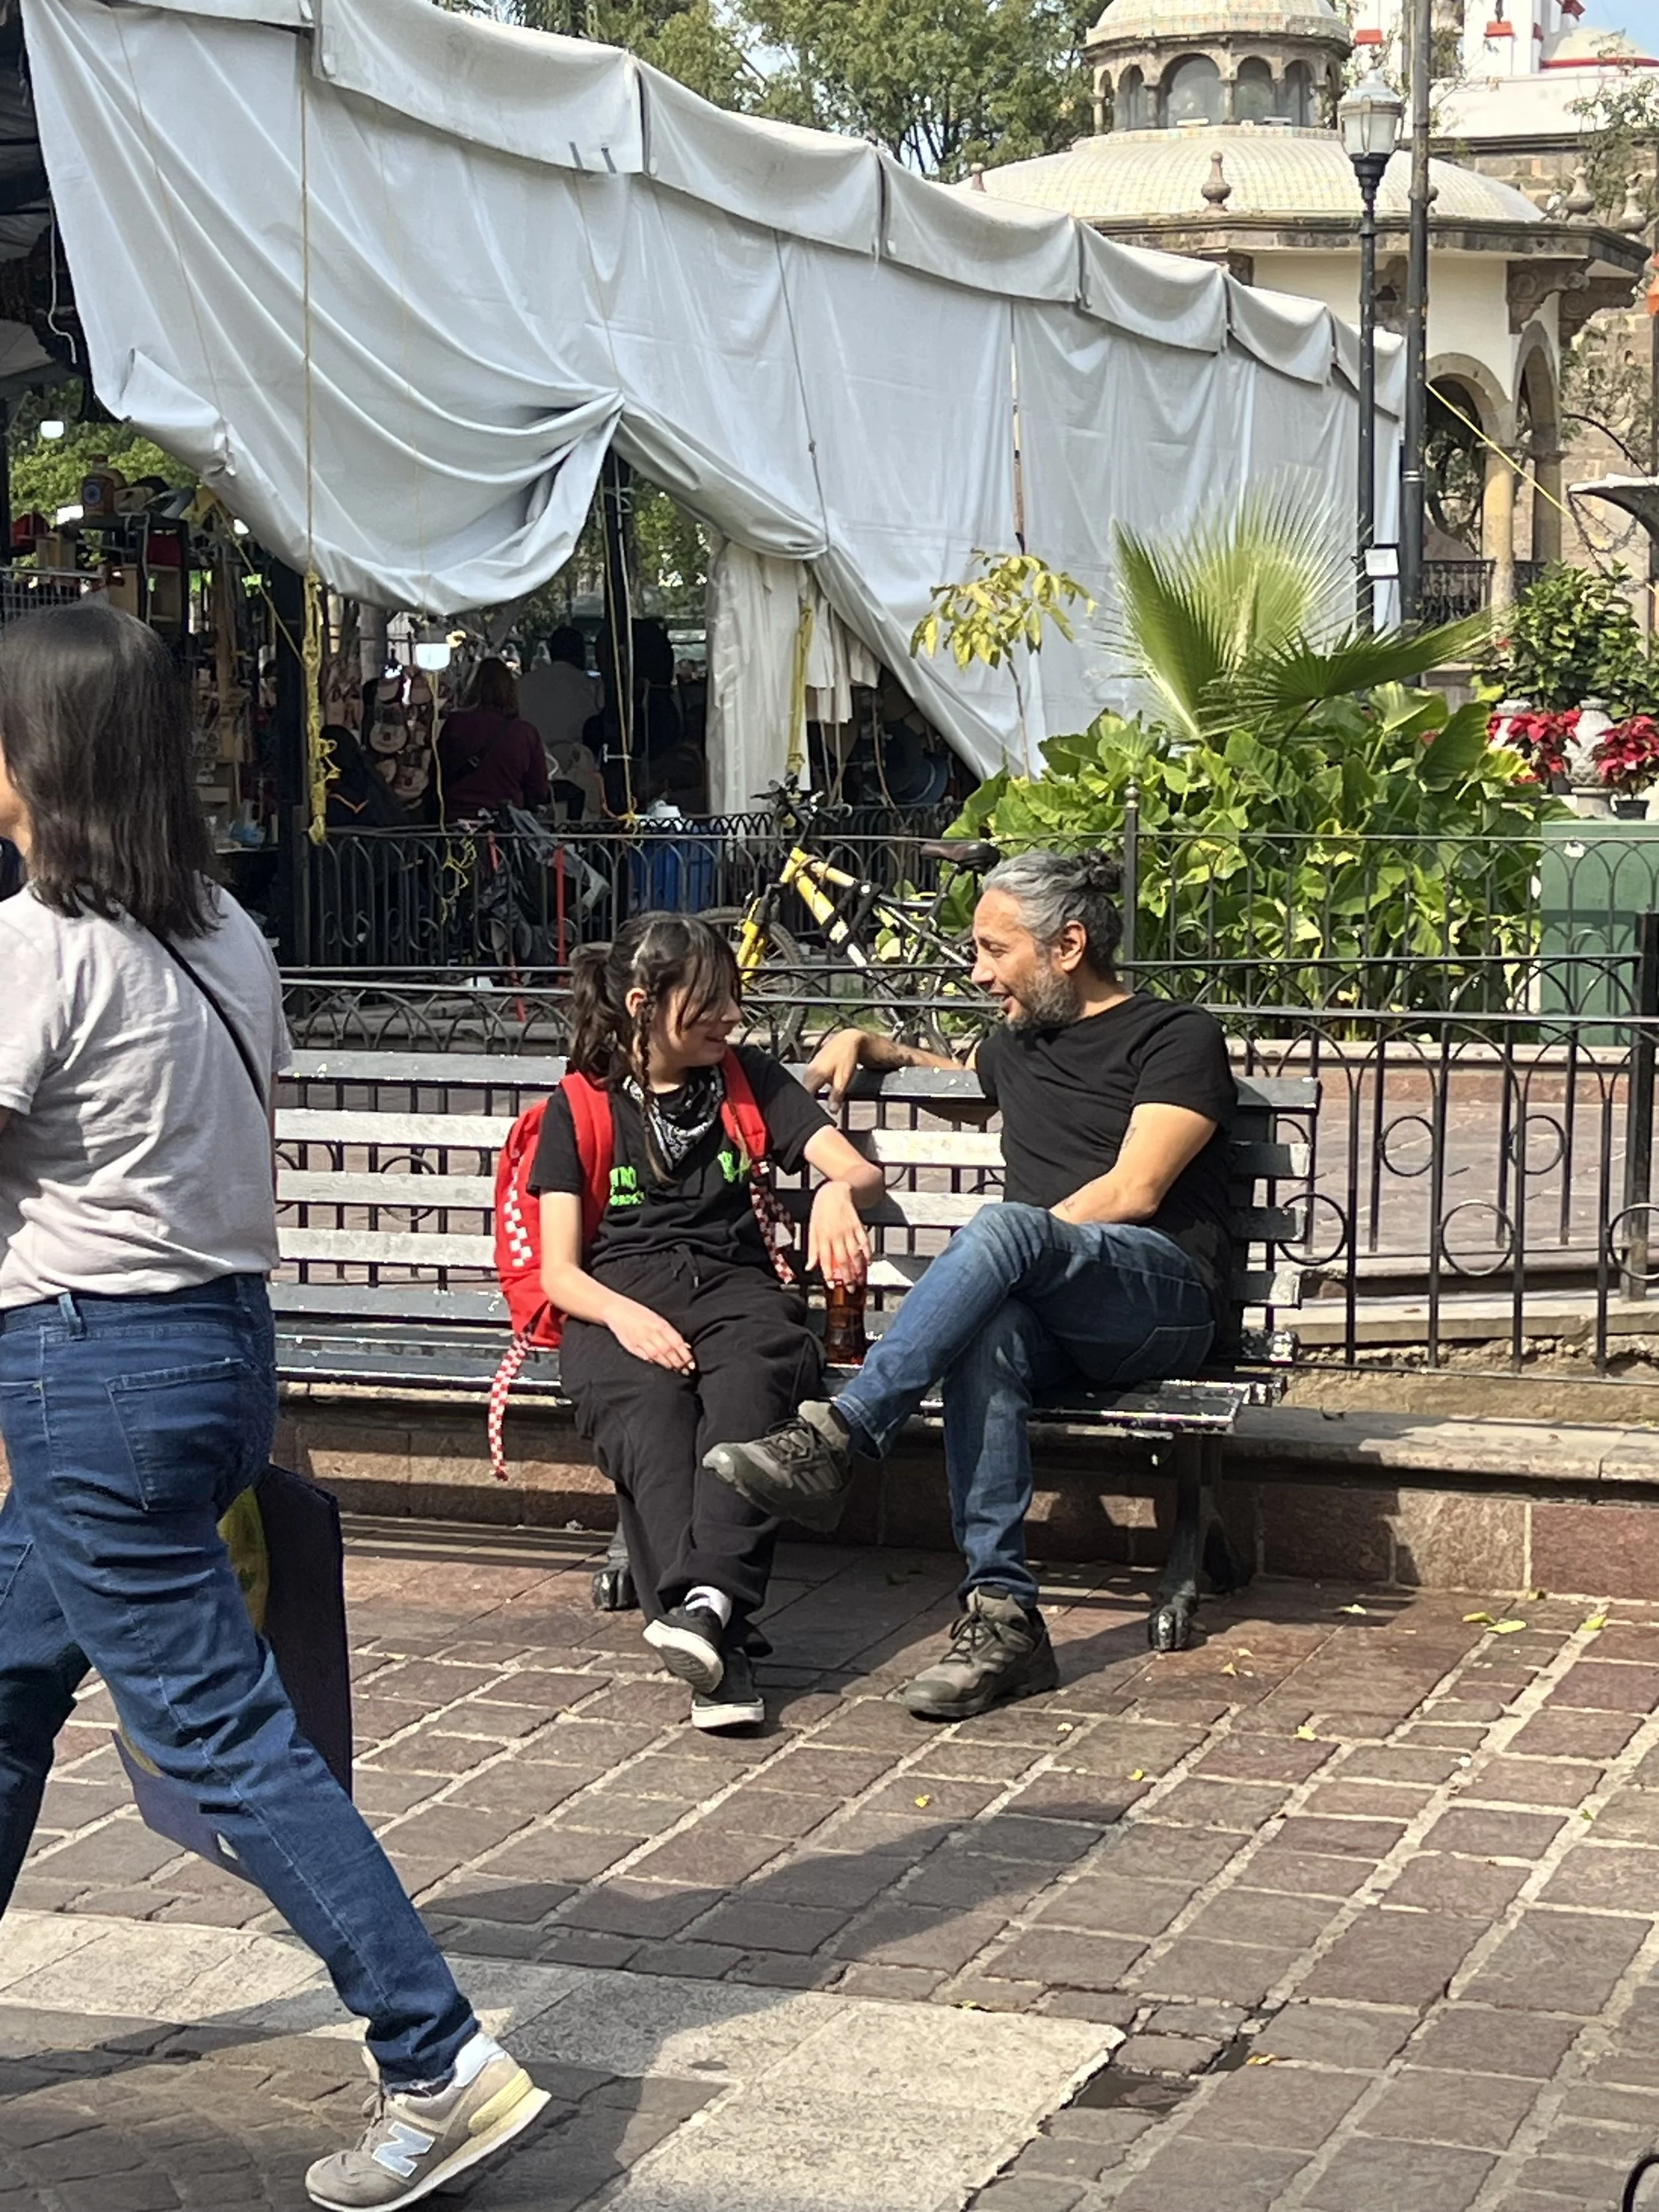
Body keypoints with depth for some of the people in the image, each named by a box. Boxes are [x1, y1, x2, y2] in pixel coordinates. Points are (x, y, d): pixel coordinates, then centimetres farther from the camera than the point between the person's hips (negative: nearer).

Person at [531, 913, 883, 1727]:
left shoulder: (748, 1078, 19)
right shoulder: (579, 1108, 14)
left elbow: (862, 1170, 8)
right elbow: (559, 1272, 6)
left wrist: (837, 1192, -19)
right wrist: (624, 1316, -17)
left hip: (734, 1285, 2)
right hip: (620, 1301, -1)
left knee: (747, 1387, -37)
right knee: (649, 1406, -37)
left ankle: (709, 1599, -56)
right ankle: (723, 1651, -51)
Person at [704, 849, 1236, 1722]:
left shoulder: (1177, 1037, 5)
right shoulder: (1018, 1046, 28)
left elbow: (1134, 1191, -8)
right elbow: (945, 1073, 52)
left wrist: (1010, 1248, -10)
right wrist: (863, 1044, 34)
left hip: (1162, 1299, -5)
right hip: (1046, 1314, 5)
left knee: (1001, 1227, -36)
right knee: (987, 1335, -35)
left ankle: (839, 1438, -42)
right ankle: (1001, 1614, -40)